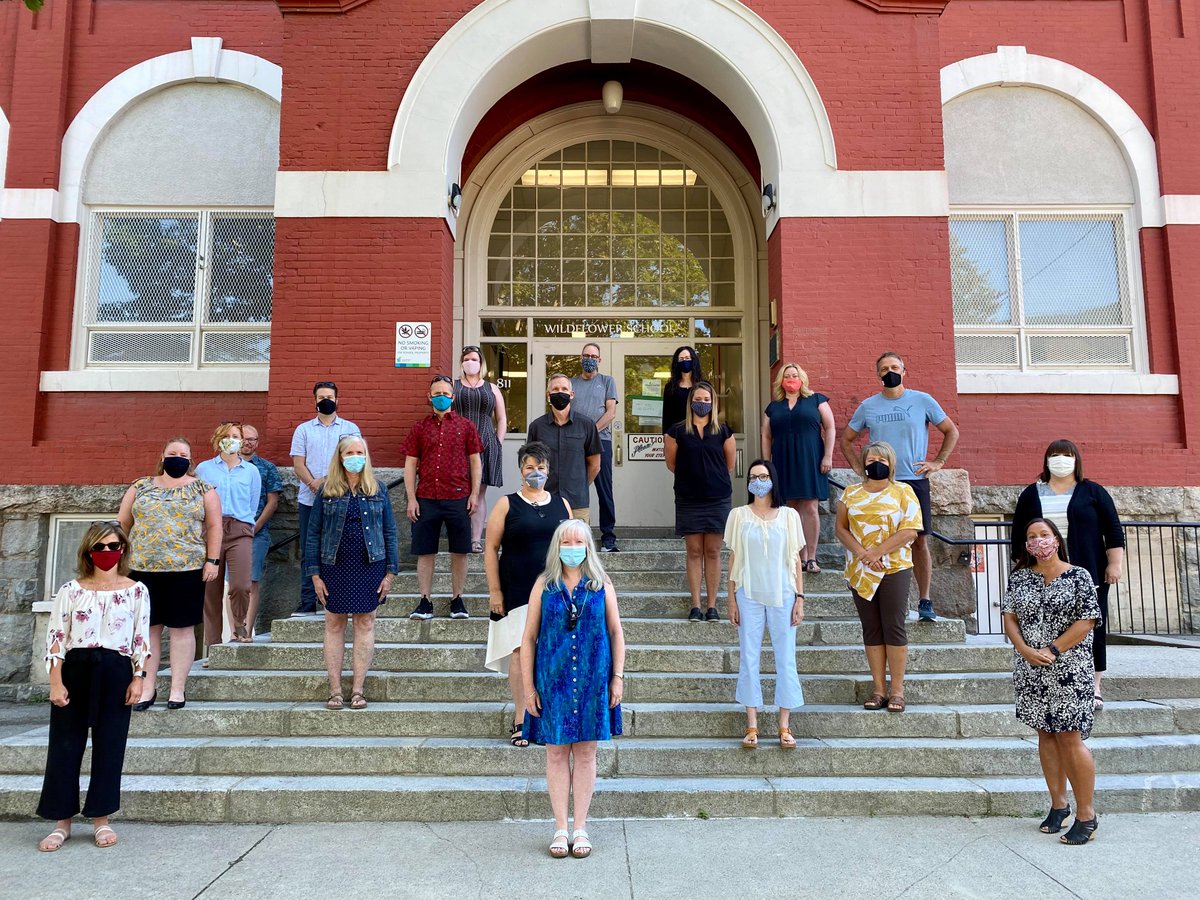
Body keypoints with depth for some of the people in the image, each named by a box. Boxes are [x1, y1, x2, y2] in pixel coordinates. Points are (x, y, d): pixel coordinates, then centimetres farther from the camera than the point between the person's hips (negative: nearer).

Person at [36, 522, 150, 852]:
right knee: (65, 745, 4)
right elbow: (56, 637, 0)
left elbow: (141, 639, 3)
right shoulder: (71, 590, 3)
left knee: (109, 747, 5)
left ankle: (101, 819, 19)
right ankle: (62, 821, 18)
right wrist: (56, 683, -7)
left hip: (115, 673, 0)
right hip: (75, 670, 1)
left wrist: (138, 678, -4)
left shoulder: (136, 591, 3)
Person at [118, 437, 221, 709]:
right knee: (147, 627, 6)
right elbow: (122, 523, 12)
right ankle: (148, 687, 16)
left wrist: (212, 560, -5)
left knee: (182, 627, 2)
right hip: (143, 568, 2)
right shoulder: (140, 487, 10)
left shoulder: (202, 489, 4)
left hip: (187, 569, -2)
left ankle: (178, 688, 10)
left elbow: (214, 526, 2)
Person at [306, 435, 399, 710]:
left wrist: (390, 572, -1)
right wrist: (315, 574, -4)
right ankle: (335, 690, 13)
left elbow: (389, 532, 5)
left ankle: (358, 690, 12)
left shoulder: (378, 489, 4)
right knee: (334, 625, 5)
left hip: (370, 565, 0)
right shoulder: (327, 491, 2)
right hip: (335, 566, 0)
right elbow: (313, 533, 2)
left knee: (365, 623, 4)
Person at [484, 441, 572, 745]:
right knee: (520, 652, -4)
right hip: (517, 592, -3)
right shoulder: (507, 504, 1)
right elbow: (491, 548, -1)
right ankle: (520, 721, 8)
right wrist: (494, 591, -6)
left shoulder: (561, 504, 10)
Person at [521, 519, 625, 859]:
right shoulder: (544, 586, -1)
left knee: (585, 753, 9)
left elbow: (616, 631, 5)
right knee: (556, 753, 8)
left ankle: (581, 828, 22)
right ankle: (560, 829, 21)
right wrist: (528, 686, -2)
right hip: (553, 680, 0)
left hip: (592, 680, 0)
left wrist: (618, 676, 0)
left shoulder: (602, 585, 1)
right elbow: (529, 637, 1)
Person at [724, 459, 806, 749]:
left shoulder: (789, 515, 4)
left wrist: (800, 598, 1)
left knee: (786, 659, 3)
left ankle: (784, 726, 14)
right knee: (748, 658, 3)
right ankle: (752, 725, 12)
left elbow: (796, 560, 6)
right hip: (749, 595, 0)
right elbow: (733, 559, 5)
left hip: (783, 595, 0)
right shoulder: (738, 515, 3)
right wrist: (732, 600, 2)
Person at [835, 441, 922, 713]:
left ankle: (897, 691, 5)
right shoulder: (851, 493, 11)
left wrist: (876, 552, -14)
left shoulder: (903, 492, 1)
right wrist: (861, 553, -11)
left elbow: (910, 531, -9)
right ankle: (878, 690, 12)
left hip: (894, 569, -3)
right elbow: (841, 527, 4)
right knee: (871, 629, 6)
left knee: (894, 628, -2)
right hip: (860, 572, 3)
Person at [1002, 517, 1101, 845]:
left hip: (1068, 670, -4)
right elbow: (1009, 617, 4)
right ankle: (1058, 804, 24)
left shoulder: (1078, 576, -3)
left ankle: (1086, 814, 6)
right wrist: (1026, 651, -12)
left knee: (1070, 738, -5)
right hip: (1031, 671, 4)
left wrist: (1052, 651, -15)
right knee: (1046, 735, 12)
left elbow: (1087, 620, -9)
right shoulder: (1019, 577, 7)